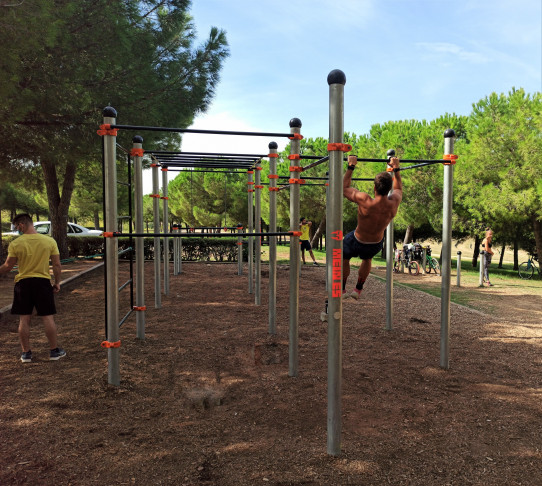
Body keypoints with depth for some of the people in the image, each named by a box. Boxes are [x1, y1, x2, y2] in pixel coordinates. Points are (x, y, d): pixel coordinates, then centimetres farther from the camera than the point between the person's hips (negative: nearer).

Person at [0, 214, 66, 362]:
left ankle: (26, 353, 15)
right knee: (48, 318, 7)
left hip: (23, 283, 0)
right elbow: (57, 265, -1)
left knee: (24, 319, 8)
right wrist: (57, 283, 9)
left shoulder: (15, 244, -7)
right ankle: (54, 351, 13)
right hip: (43, 282, 1)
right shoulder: (49, 241, -3)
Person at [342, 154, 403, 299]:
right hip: (376, 244, 4)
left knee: (343, 257, 30)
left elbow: (344, 188, -17)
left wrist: (351, 167, -11)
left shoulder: (365, 201, -37)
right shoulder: (394, 203, -25)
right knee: (367, 258, 39)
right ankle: (358, 290, 45)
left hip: (357, 242, -3)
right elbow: (399, 188, 3)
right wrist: (396, 169, 9)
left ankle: (342, 290, 37)